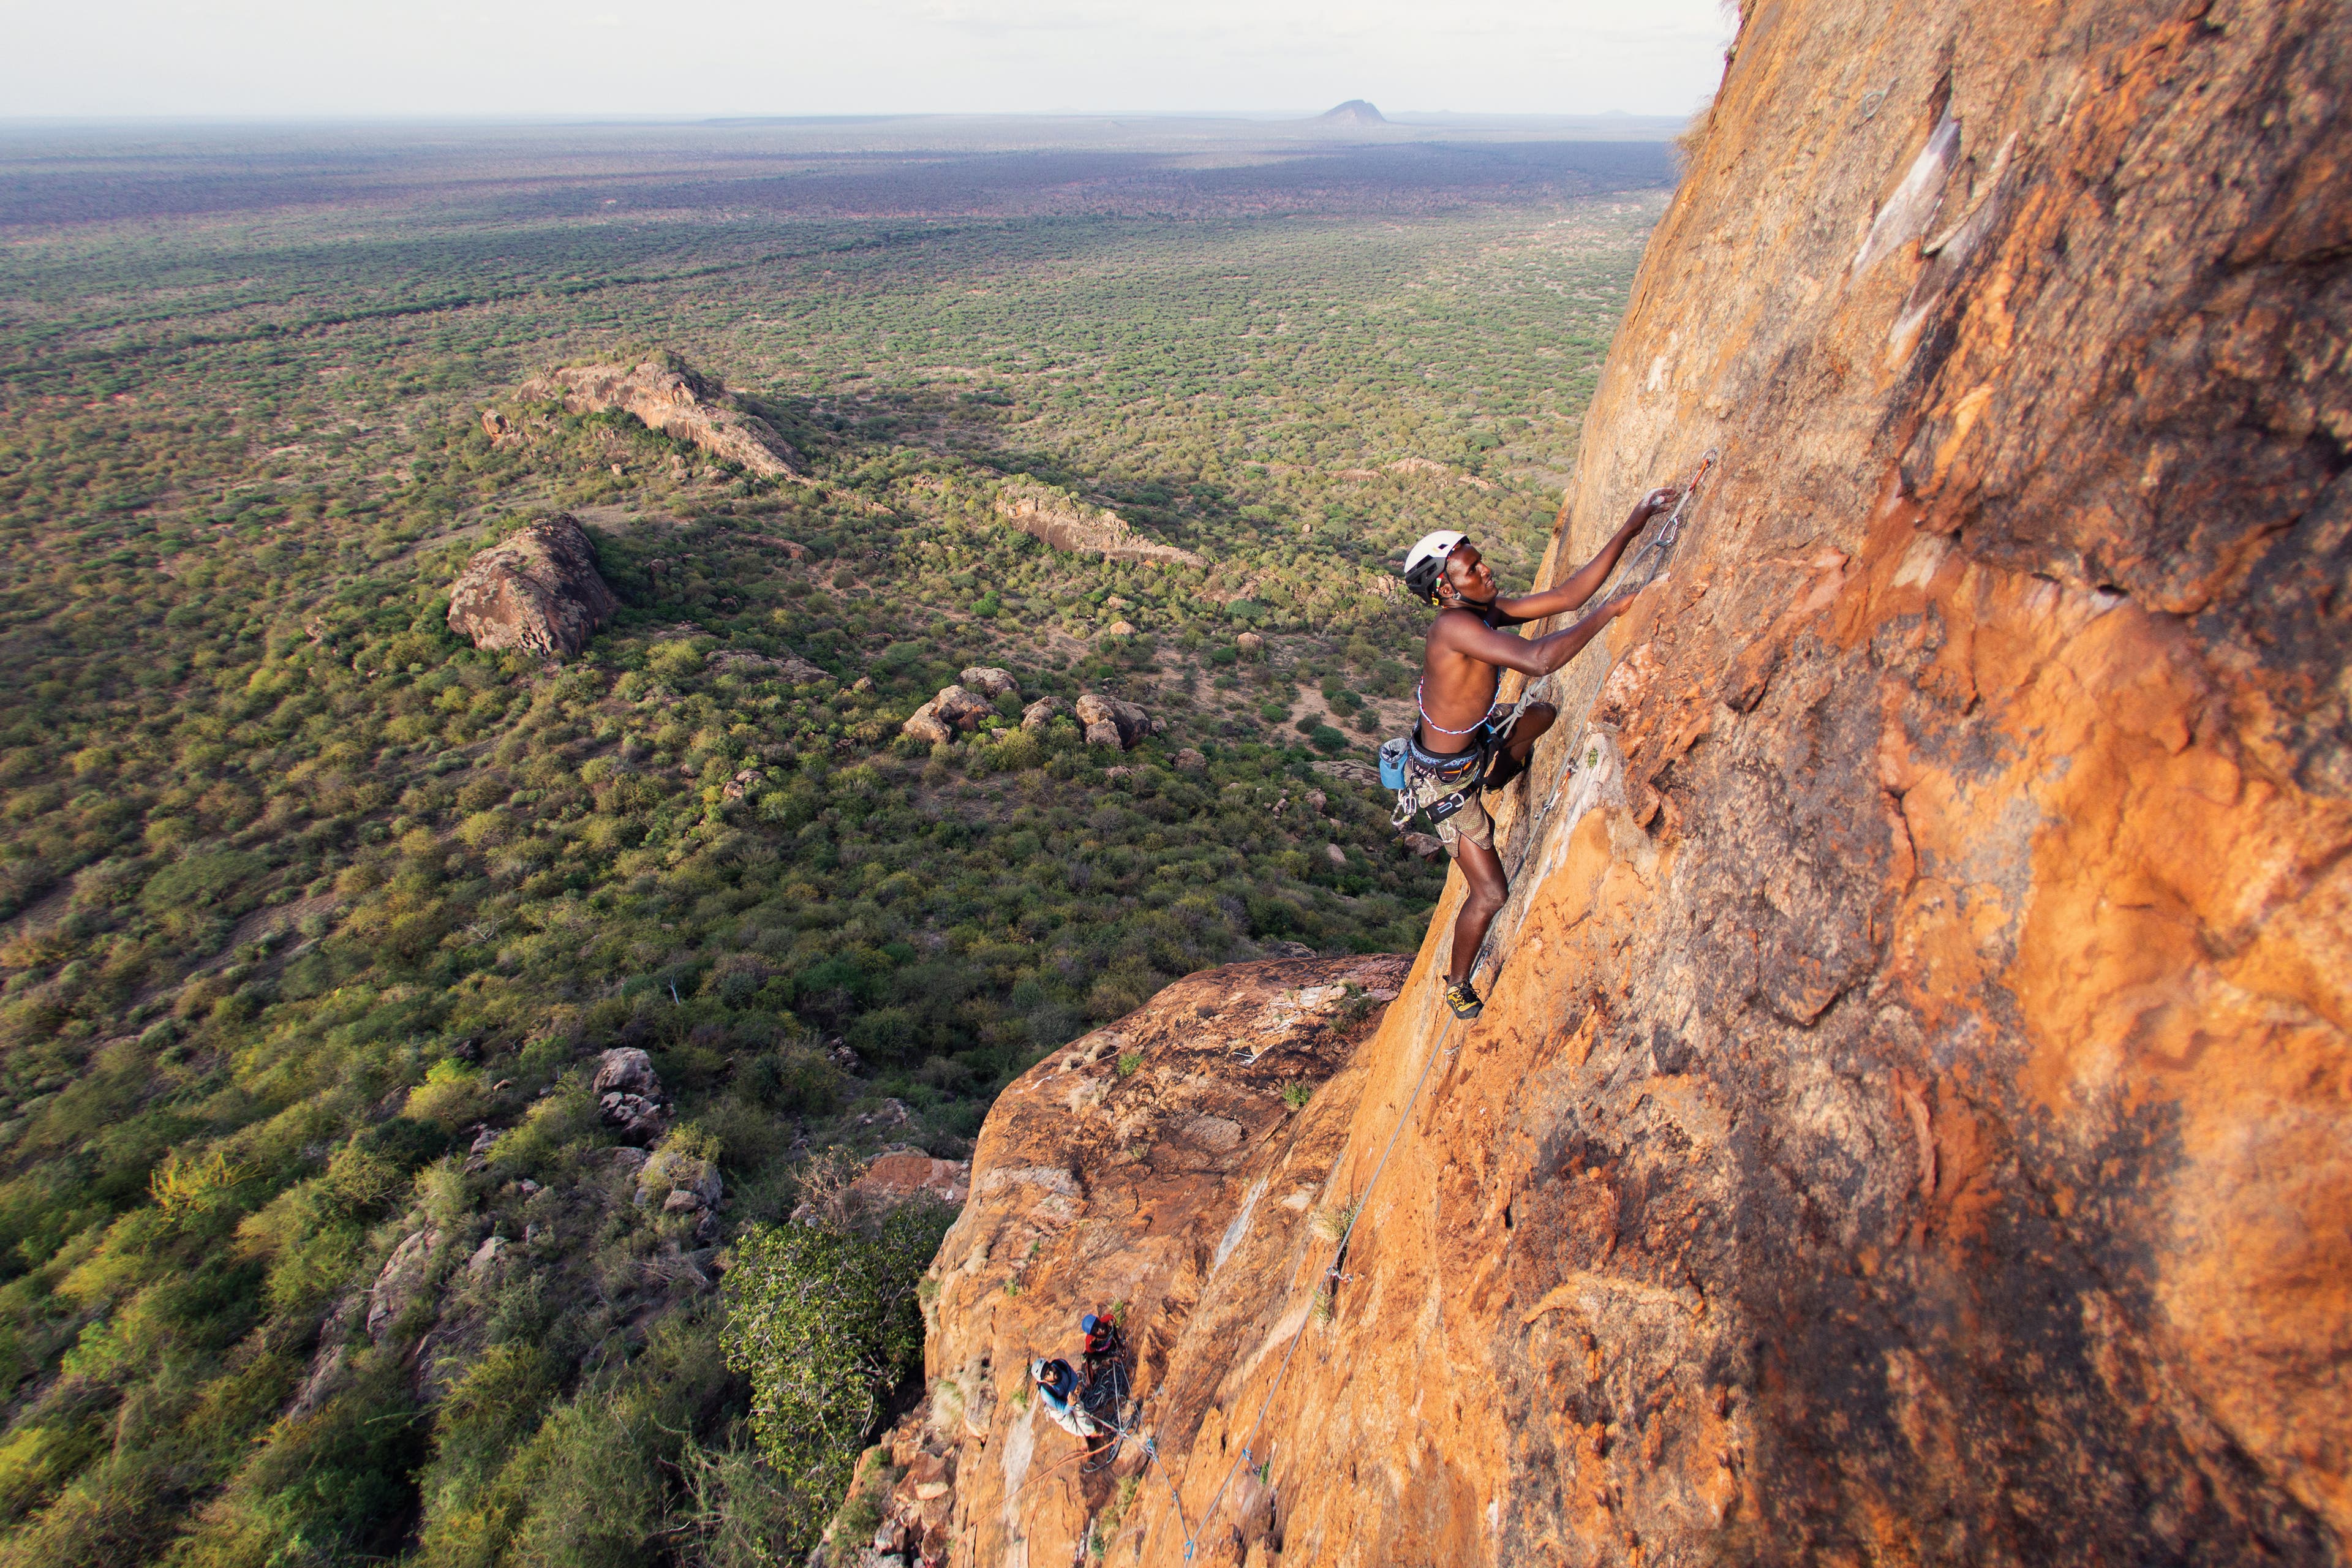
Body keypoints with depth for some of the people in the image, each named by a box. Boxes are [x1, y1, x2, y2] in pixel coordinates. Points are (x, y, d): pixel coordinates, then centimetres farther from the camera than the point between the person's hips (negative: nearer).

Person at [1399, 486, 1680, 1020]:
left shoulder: (1487, 611, -8)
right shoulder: (1454, 626, -35)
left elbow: (1567, 596, -7)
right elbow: (1539, 659, -46)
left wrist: (1631, 528, -11)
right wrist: (1610, 611, -34)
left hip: (1477, 740, 9)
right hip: (1444, 779, -9)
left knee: (1543, 715, 32)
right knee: (1491, 893, -3)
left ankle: (1489, 783, 54)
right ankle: (1458, 986, 23)